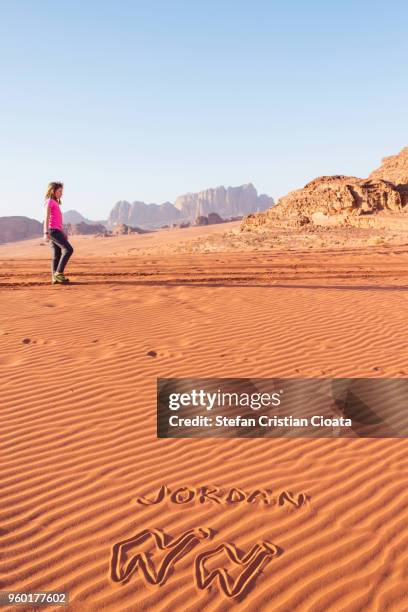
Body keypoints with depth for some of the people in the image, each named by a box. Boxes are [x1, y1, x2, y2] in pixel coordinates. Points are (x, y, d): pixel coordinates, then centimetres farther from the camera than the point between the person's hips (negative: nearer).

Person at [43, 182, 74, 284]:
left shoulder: (55, 203, 23)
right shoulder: (49, 201, -5)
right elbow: (46, 218, -14)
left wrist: (63, 233, 24)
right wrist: (46, 232, -21)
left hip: (56, 230, 9)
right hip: (52, 230, -9)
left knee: (57, 254, 5)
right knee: (68, 249, -15)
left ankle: (55, 278, 4)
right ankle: (58, 272, -15)